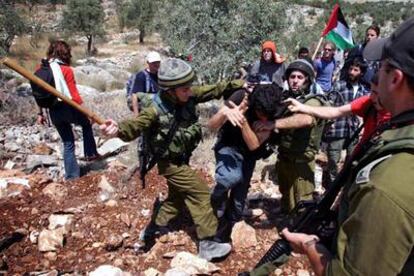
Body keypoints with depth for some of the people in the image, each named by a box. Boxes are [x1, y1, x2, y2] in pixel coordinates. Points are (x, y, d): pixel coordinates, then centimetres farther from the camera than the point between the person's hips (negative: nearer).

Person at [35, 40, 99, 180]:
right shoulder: (66, 70, -12)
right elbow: (74, 95, -15)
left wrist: (41, 113, 15)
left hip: (53, 111, 5)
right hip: (69, 108, -5)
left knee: (67, 143, 15)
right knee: (86, 123, 27)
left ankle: (72, 175, 18)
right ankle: (90, 153, 27)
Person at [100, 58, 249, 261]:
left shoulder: (188, 96, -12)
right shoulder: (156, 110, -28)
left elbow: (214, 90, -6)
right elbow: (135, 126, -37)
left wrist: (238, 84, -12)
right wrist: (118, 129, -58)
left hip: (181, 159, 8)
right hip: (170, 162, -8)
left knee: (178, 195, 23)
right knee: (200, 192, -8)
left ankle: (153, 229, 40)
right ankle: (207, 245, 2)